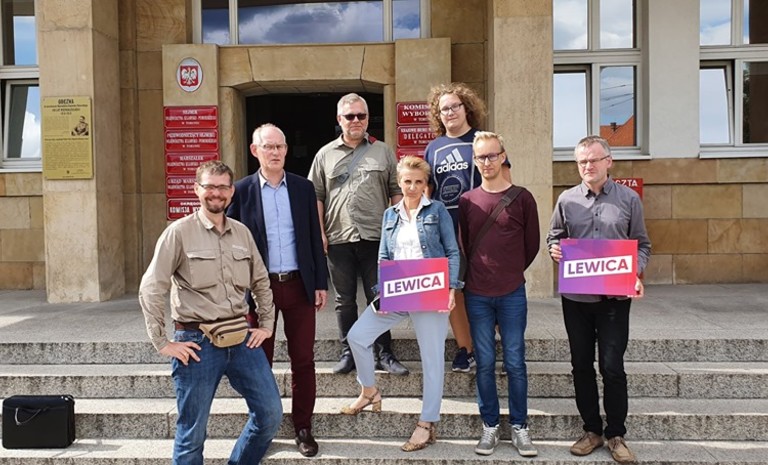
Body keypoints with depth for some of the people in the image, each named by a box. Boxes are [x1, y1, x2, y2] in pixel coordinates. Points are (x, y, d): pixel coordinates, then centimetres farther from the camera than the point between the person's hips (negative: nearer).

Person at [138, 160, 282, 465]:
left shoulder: (242, 233, 10)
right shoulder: (179, 232, -4)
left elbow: (261, 282, 19)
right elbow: (151, 289, -6)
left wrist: (266, 325, 12)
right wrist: (162, 343, -8)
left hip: (241, 337, 5)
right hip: (197, 342, -4)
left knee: (270, 414, 7)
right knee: (192, 433, 6)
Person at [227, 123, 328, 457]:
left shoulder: (303, 188, 5)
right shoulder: (241, 191, 0)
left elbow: (314, 238, 6)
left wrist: (321, 283, 2)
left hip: (299, 285, 1)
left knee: (303, 360, 7)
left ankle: (303, 427, 21)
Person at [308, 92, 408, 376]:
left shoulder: (382, 151, 8)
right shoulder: (325, 155, 9)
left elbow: (396, 192, 8)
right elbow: (316, 196, 8)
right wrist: (319, 233, 0)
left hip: (375, 237, -1)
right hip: (338, 239, 1)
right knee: (345, 300, 10)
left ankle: (384, 354, 17)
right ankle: (348, 353, 23)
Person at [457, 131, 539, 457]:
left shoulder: (522, 198, -2)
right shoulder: (467, 201, 3)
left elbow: (532, 245, 6)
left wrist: (510, 273, 11)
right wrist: (480, 274, 11)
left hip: (512, 295, -1)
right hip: (477, 295, 2)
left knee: (515, 363, 5)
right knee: (485, 363, 8)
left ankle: (519, 427, 20)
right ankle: (490, 426, 21)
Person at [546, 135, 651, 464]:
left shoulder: (629, 199, 1)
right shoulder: (566, 200, 4)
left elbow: (641, 245, 6)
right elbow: (554, 237, 13)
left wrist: (635, 275, -11)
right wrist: (554, 249, -9)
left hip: (615, 296, -2)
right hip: (575, 295, 2)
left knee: (612, 366, 1)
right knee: (581, 365, 10)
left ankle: (616, 435, 20)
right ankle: (591, 430, 26)